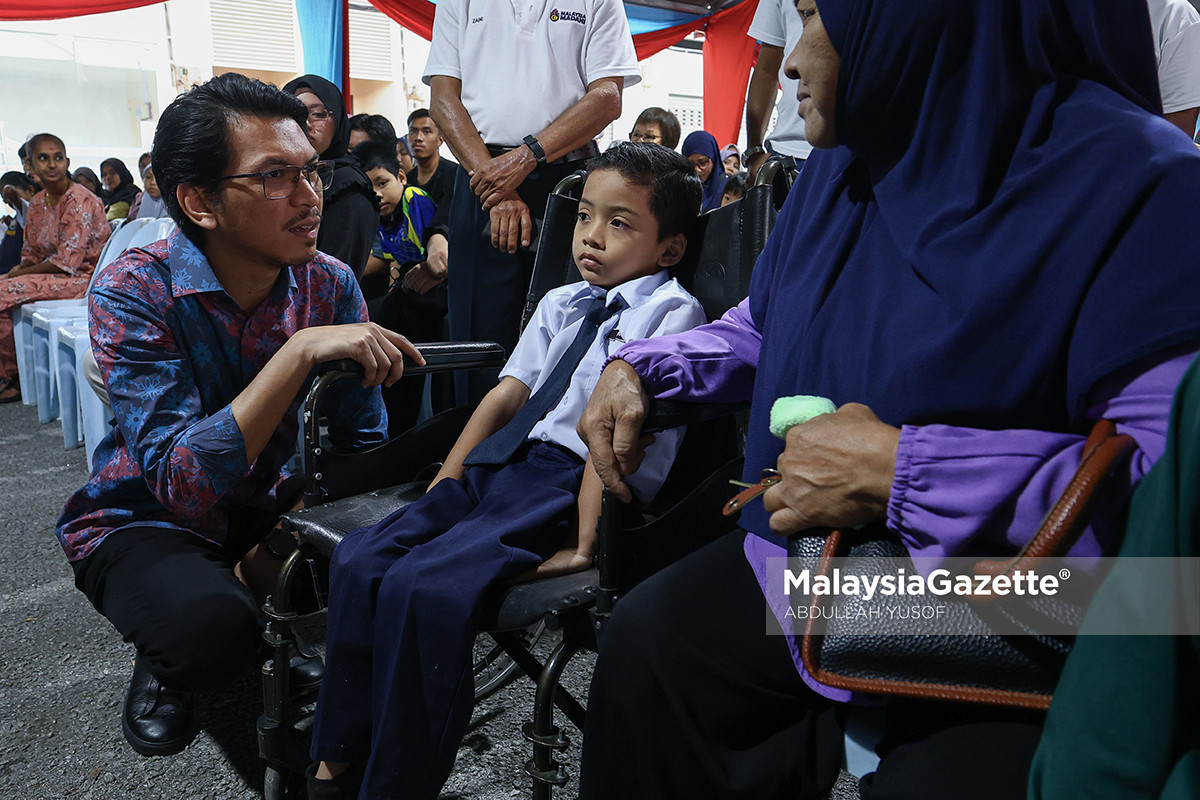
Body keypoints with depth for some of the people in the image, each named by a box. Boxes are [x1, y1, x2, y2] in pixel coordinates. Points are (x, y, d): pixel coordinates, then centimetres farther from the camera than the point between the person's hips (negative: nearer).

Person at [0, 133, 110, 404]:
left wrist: (23, 272, -12)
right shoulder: (38, 202, 10)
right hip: (51, 273, 9)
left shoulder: (79, 201, -15)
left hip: (81, 277, -9)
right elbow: (31, 253, 15)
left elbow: (67, 260, -20)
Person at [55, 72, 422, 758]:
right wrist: (301, 353, -41)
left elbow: (360, 446, -8)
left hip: (268, 504, 4)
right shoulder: (133, 291, -23)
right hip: (143, 519, -4)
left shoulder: (331, 284, -11)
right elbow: (184, 482, -34)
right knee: (213, 624, -34)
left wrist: (284, 547, -22)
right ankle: (164, 669, 5)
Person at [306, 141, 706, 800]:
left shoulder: (670, 310, -2)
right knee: (360, 559, -7)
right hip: (500, 468, 8)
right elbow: (507, 393, 17)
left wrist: (585, 542, -19)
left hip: (573, 480, -8)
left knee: (423, 587, -26)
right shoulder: (560, 303, 22)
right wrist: (443, 488, 8)